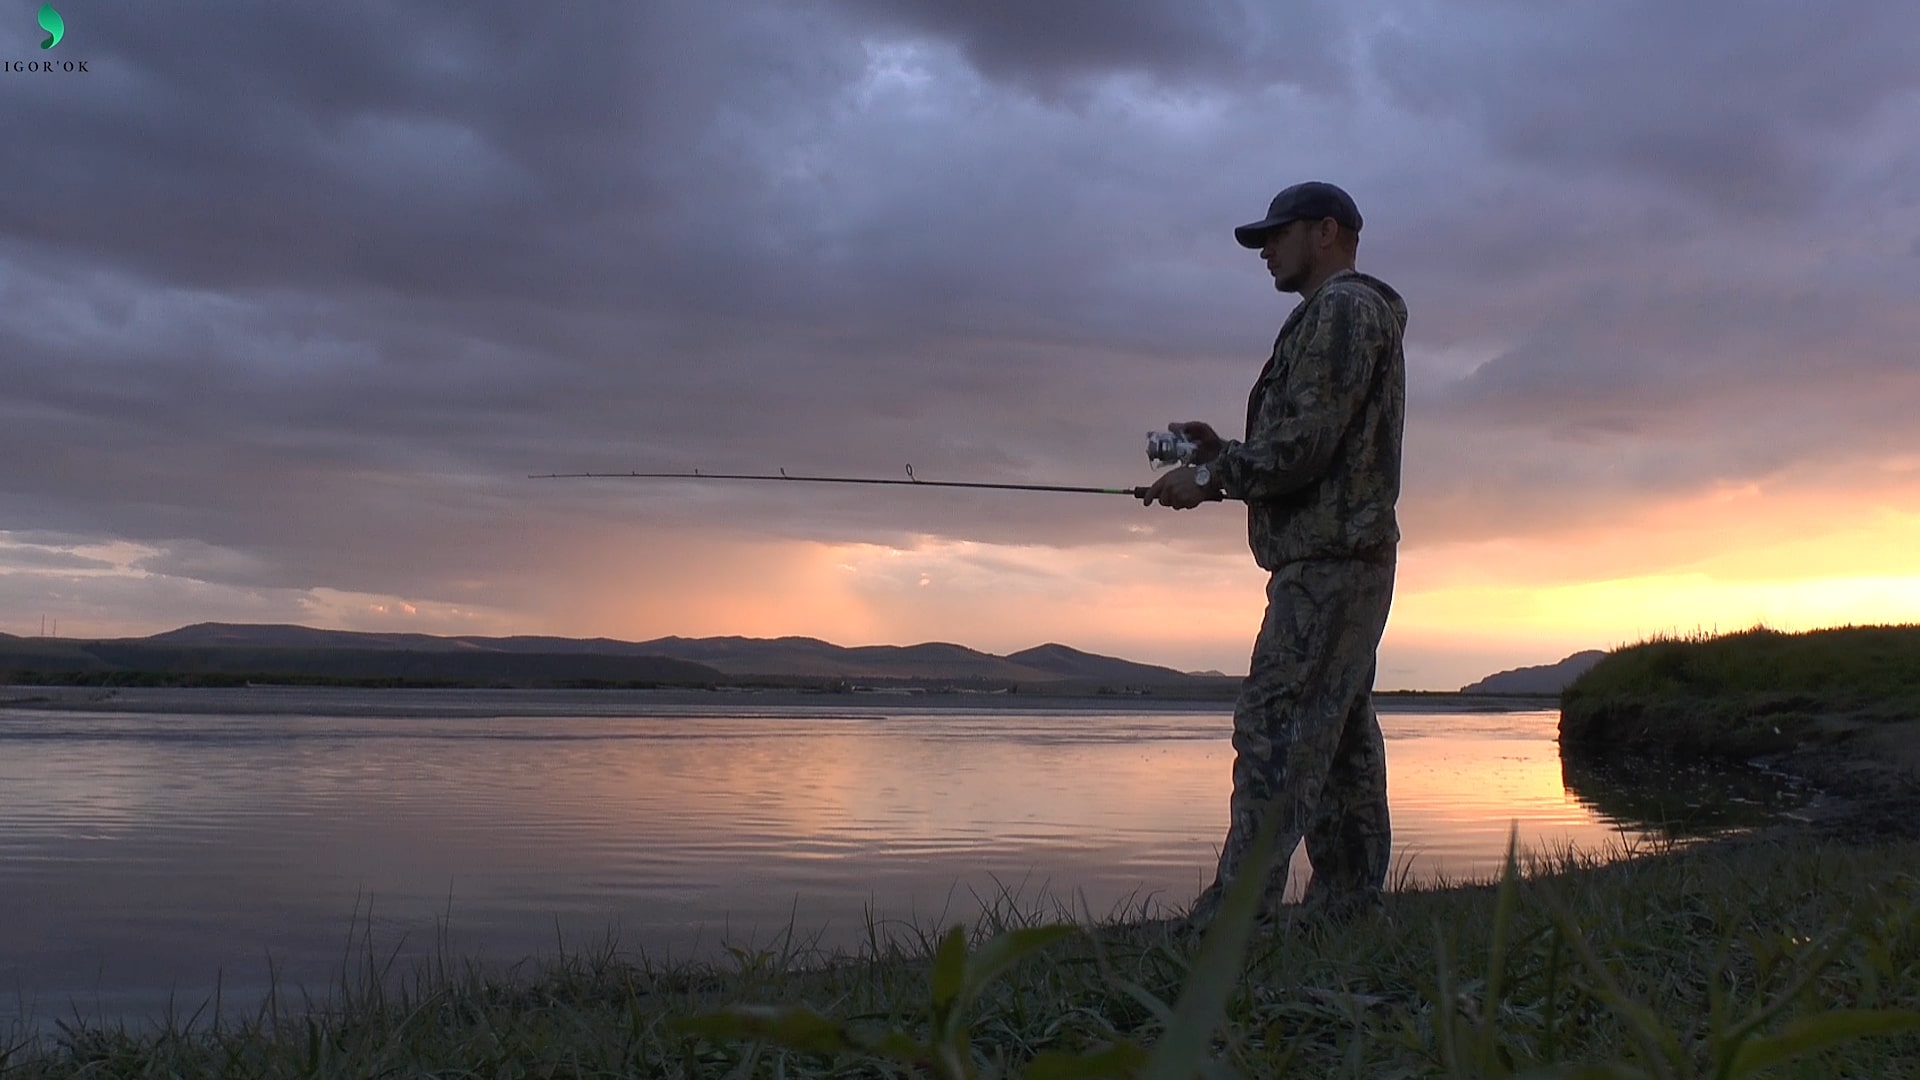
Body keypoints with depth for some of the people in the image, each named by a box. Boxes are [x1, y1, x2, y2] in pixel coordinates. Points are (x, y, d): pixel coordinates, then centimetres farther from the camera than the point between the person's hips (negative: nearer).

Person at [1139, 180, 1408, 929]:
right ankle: (1349, 907, 16)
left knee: (1276, 734, -13)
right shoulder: (1359, 318, 25)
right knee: (1340, 740, 10)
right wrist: (1225, 456, 12)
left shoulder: (1341, 308, -8)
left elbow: (1305, 444, -19)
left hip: (1327, 564, -11)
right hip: (1346, 563, 11)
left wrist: (1210, 478, -8)